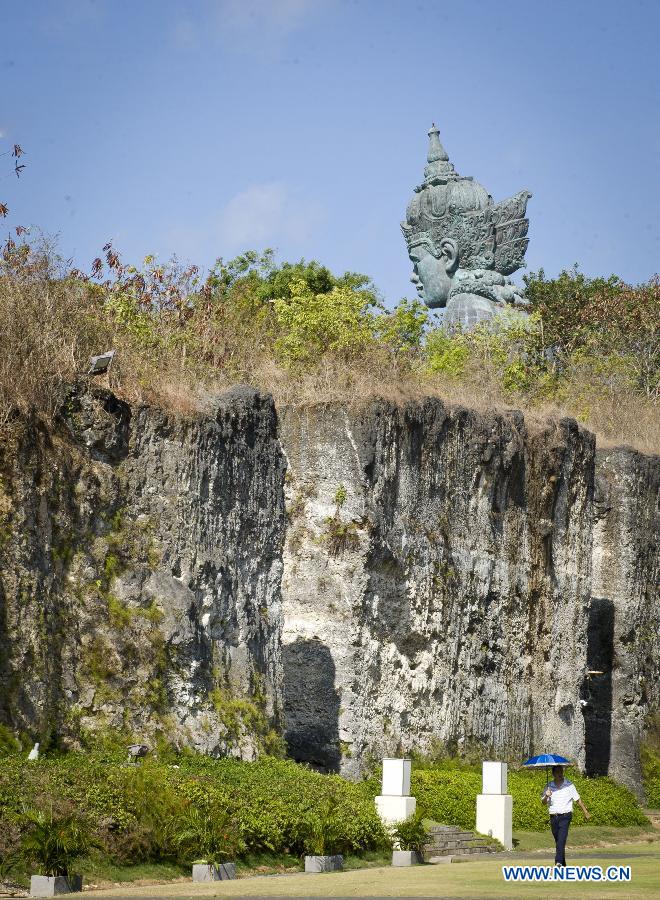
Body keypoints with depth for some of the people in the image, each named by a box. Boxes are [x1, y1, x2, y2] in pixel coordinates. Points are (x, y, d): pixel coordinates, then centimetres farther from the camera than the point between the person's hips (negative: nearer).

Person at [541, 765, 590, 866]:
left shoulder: (569, 785, 2)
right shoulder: (549, 786, 7)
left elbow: (577, 799, 10)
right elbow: (543, 802, 5)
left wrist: (585, 811, 12)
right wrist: (546, 796, -17)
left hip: (565, 816, -4)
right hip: (553, 817, 4)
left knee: (561, 839, -19)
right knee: (557, 840, 10)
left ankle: (559, 862, -28)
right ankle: (563, 863, 23)